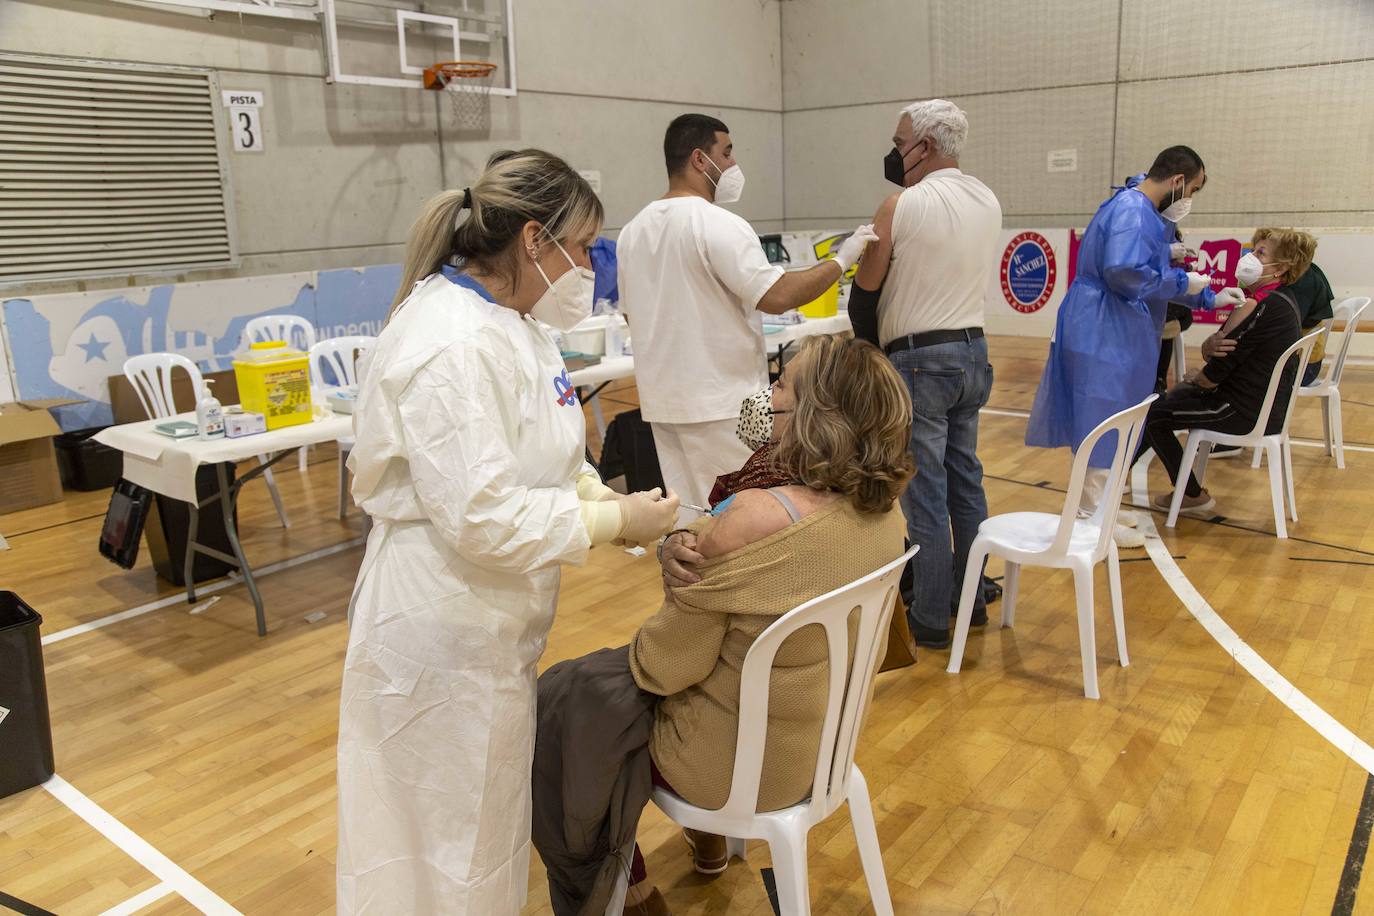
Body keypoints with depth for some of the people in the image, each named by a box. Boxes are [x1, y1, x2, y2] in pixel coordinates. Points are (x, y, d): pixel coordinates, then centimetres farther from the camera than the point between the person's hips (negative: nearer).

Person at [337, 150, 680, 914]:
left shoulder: (510, 320, 5)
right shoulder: (454, 346, -26)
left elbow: (542, 455, 12)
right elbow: (482, 518, -29)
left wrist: (614, 504, -3)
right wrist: (614, 520, -19)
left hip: (489, 616, 9)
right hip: (445, 625, -9)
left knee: (488, 814, 25)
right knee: (448, 837, 11)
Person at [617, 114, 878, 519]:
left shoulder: (633, 230, 9)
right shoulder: (718, 224, -15)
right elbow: (778, 296, -21)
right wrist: (841, 260, -9)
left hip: (661, 399, 8)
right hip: (721, 403, -7)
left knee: (686, 516, 12)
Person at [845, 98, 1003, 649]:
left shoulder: (901, 206, -12)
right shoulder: (988, 202, 8)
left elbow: (865, 291, -5)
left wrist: (870, 351, 9)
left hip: (919, 360, -7)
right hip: (972, 351, 7)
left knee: (925, 492, -1)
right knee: (965, 482, 16)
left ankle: (930, 620, 8)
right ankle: (971, 598, 29)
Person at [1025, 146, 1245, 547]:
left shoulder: (1144, 211, 17)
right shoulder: (1132, 211, -17)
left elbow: (1153, 273, 25)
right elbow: (1124, 272, -30)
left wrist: (1209, 298, 23)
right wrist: (1182, 282, -17)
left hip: (1114, 336, 11)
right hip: (1104, 336, -11)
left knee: (1103, 426, 17)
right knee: (1103, 427, -2)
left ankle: (1098, 507, 29)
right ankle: (1095, 520, 8)